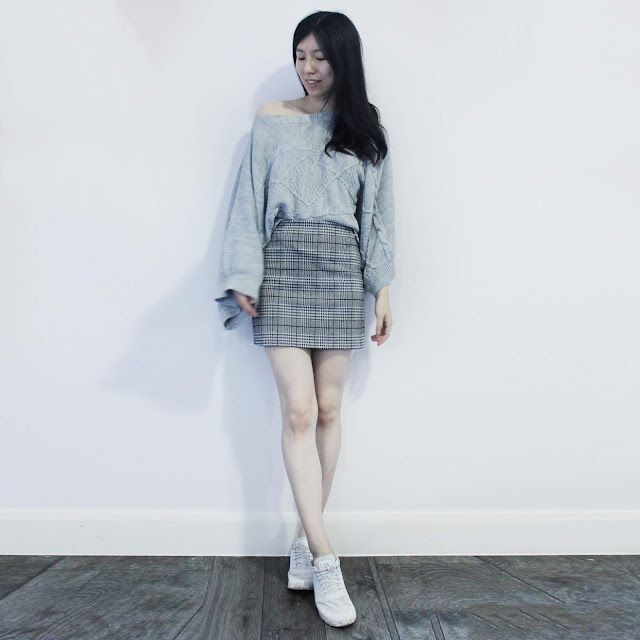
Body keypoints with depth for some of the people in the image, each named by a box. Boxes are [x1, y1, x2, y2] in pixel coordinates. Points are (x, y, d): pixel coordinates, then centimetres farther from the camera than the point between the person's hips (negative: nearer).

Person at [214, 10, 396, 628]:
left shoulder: (366, 129, 13)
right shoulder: (272, 119, 10)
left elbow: (379, 213, 12)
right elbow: (249, 201, 5)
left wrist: (383, 288, 6)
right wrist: (244, 276, -3)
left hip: (342, 270, 2)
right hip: (283, 266, -1)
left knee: (328, 409, 2)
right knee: (298, 410, -10)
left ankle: (305, 537, 16)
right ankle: (323, 557, -4)